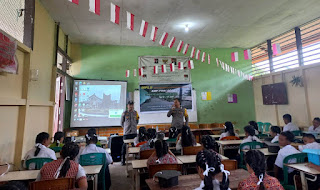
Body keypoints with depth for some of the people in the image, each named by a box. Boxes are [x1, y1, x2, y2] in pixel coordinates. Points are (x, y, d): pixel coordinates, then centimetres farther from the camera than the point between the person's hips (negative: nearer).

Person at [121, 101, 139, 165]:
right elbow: (122, 123, 10)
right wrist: (126, 127, 10)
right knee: (124, 147, 0)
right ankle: (123, 161, 12)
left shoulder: (135, 113, 7)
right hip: (126, 133, -2)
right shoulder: (124, 113, -1)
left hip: (134, 132, 2)